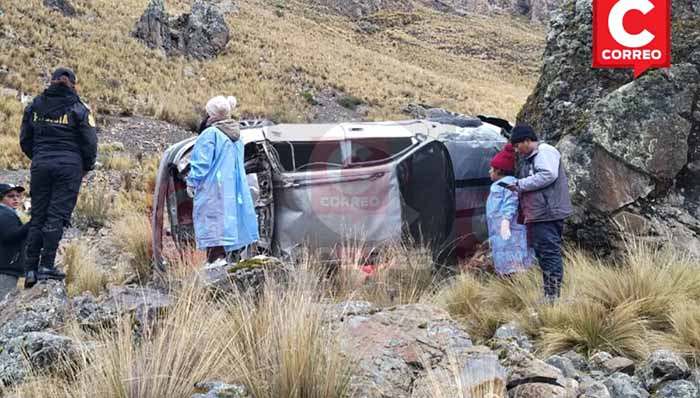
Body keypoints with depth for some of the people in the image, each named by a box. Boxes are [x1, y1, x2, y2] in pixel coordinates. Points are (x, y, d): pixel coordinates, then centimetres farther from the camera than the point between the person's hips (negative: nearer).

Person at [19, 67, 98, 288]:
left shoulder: (35, 106, 7)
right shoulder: (78, 109, -4)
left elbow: (25, 140, 11)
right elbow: (89, 143, -4)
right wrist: (87, 166, 11)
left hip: (40, 165, 3)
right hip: (69, 166, -3)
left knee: (37, 216, 9)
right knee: (57, 216, -2)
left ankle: (31, 269, 7)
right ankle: (46, 265, -6)